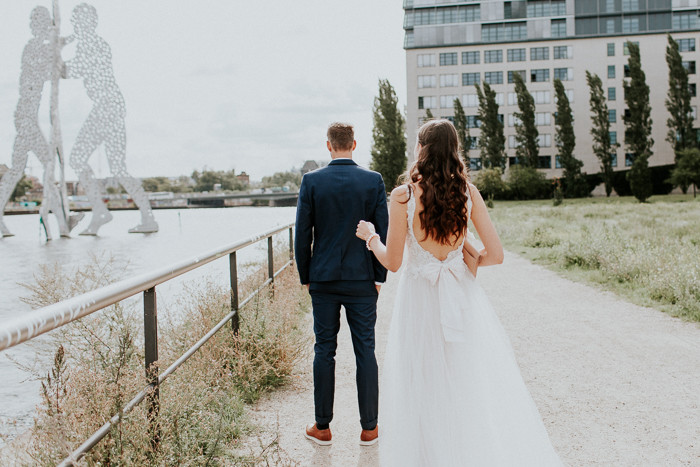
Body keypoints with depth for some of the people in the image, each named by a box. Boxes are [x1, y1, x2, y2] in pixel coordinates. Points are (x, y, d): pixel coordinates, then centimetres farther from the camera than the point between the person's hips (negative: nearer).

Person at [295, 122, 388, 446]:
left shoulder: (311, 181, -5)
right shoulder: (373, 181, -4)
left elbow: (302, 234, -4)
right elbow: (383, 232, -4)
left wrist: (305, 277, 7)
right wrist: (379, 276, 6)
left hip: (323, 280, 0)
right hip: (362, 280, 0)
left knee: (324, 351, 8)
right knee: (365, 352, 7)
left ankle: (322, 427, 17)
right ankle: (369, 428, 14)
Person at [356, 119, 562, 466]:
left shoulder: (403, 196, -12)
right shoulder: (468, 191, -4)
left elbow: (392, 262, -6)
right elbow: (495, 254, -5)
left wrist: (369, 235, 12)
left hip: (420, 299, -3)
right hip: (462, 296, 3)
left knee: (425, 391, 10)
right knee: (477, 385, 15)